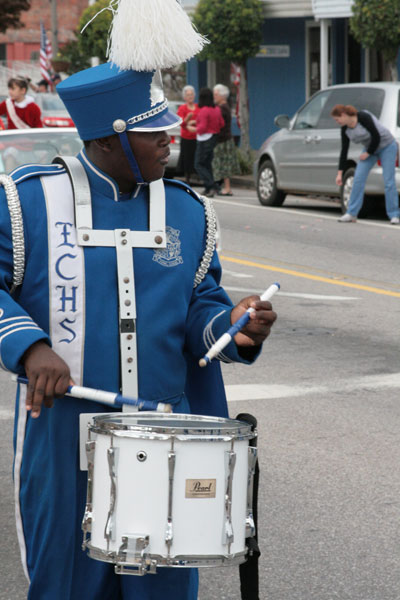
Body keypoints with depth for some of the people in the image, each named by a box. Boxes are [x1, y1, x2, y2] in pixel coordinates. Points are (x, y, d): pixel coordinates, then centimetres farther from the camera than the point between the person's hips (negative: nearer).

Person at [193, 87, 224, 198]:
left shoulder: (204, 111, -19)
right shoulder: (216, 109, 6)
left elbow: (202, 127, -21)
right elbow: (221, 124, 12)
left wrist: (192, 128, -4)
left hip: (204, 140, -9)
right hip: (213, 138, 9)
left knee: (199, 165, -3)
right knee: (207, 164, 15)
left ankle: (211, 186, -14)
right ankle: (208, 189, 14)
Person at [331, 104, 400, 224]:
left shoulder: (363, 117, -25)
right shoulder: (345, 129, -4)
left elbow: (376, 136, -24)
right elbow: (344, 151, 1)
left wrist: (368, 153, -13)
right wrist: (340, 173, 0)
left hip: (387, 146, -7)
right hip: (370, 149, 7)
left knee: (389, 181, -10)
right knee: (358, 178, -5)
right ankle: (351, 214, -1)